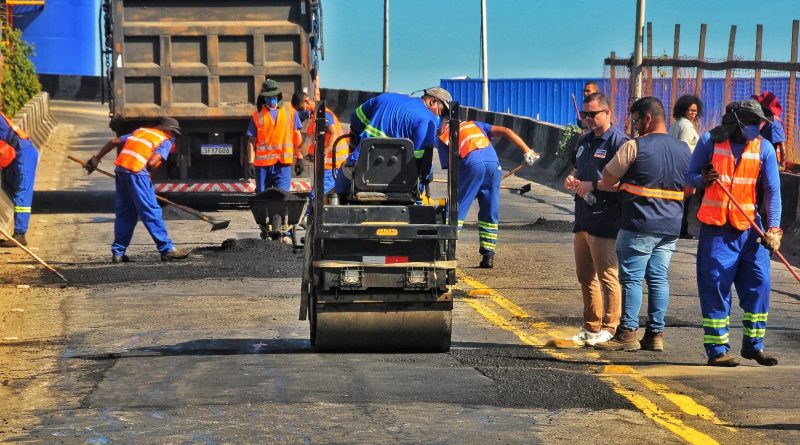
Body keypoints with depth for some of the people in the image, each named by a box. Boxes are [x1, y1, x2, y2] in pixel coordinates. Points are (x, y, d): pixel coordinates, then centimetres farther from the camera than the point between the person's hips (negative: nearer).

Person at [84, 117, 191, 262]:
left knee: (124, 213, 14)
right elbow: (151, 163, -11)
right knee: (152, 212, -3)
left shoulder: (140, 131, 26)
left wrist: (96, 158, 26)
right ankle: (167, 250, 0)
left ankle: (118, 253, 13)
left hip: (120, 169, 7)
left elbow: (113, 142, 22)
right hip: (137, 173, -7)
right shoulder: (166, 141, 6)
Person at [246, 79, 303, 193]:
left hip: (283, 163, -1)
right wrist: (251, 162, -3)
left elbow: (296, 137, 11)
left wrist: (299, 158, 6)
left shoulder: (290, 112, 8)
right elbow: (252, 141, 6)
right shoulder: (257, 115, 7)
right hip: (262, 163, 1)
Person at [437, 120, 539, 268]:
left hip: (471, 164, -3)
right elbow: (505, 131, 21)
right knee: (490, 214, 13)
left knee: (456, 210, 4)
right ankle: (488, 255, 11)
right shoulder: (475, 125, 34)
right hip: (493, 163, 3)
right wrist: (526, 150, 16)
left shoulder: (443, 138, 25)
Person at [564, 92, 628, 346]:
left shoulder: (618, 141, -11)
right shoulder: (584, 141, 17)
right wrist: (572, 180, 8)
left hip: (605, 220, -9)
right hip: (583, 218, 9)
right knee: (585, 275, 14)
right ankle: (591, 326, 23)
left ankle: (609, 328, 0)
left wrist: (593, 186, -19)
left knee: (607, 276, -6)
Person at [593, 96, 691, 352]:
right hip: (671, 227, 6)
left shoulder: (635, 147, -8)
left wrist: (621, 186, 19)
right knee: (658, 278, 8)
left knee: (632, 278, 0)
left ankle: (628, 333, 0)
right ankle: (655, 334, 9)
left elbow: (606, 181, -3)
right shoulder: (684, 150, 10)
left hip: (639, 226, -6)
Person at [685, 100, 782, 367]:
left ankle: (753, 344, 17)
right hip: (715, 228, -2)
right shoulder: (710, 141, -4)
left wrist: (773, 228, -12)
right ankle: (717, 349, 5)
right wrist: (703, 180, -20)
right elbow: (690, 176, 4)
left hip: (750, 227, 3)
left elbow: (772, 191, -1)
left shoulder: (764, 148, 0)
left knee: (758, 284, 2)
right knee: (715, 287, -3)